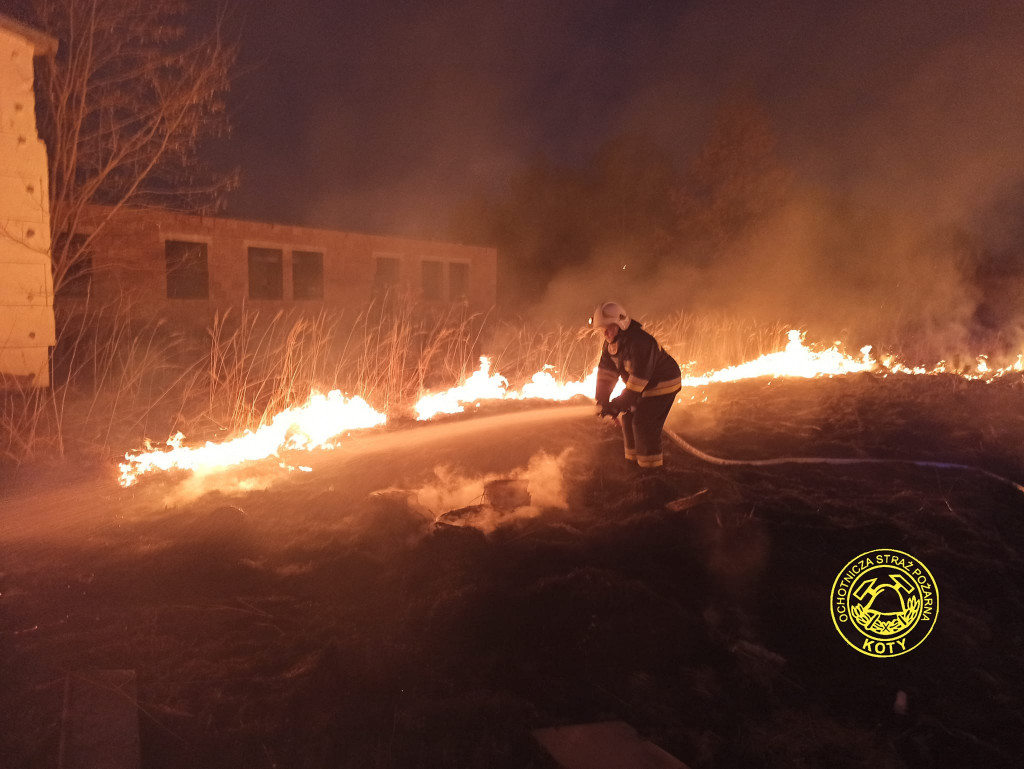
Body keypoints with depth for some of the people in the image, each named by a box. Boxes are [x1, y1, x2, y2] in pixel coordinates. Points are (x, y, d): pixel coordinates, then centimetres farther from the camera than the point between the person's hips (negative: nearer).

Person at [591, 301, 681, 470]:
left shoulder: (640, 342, -32)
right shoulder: (611, 344, -3)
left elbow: (639, 376, -33)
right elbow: (606, 371, -3)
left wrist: (621, 403, -31)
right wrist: (602, 400, -13)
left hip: (663, 385, -9)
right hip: (645, 386, 9)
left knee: (643, 423, -14)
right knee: (628, 418, 9)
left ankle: (651, 465, -2)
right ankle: (634, 458, 24)